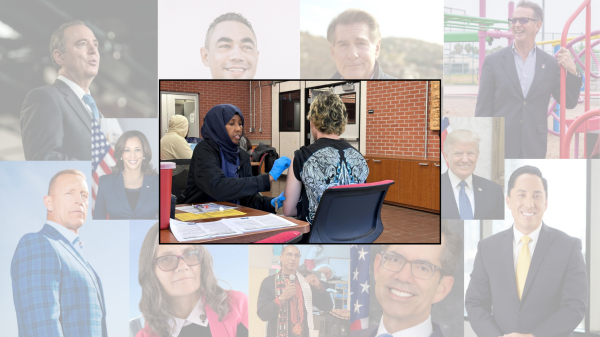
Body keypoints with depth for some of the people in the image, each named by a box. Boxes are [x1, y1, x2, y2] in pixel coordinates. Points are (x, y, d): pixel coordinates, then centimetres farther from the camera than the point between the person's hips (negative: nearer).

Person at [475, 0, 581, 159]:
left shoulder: (551, 64, 6)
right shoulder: (493, 61, 0)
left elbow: (569, 102, 7)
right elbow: (483, 109, -2)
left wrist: (572, 71, -8)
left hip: (533, 150, 2)